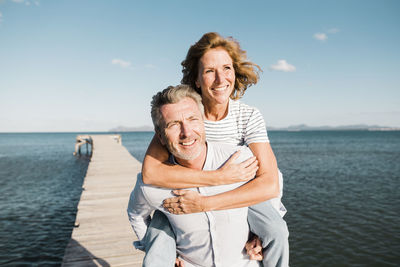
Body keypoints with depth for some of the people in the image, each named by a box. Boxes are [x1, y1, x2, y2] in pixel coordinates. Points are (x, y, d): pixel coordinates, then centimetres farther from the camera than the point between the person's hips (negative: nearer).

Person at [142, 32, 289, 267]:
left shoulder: (249, 117, -21)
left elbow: (270, 185, -30)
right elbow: (150, 172, -35)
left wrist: (204, 204, -38)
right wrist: (220, 177, -38)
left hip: (238, 194, 1)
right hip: (187, 192, -1)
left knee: (277, 234, -17)